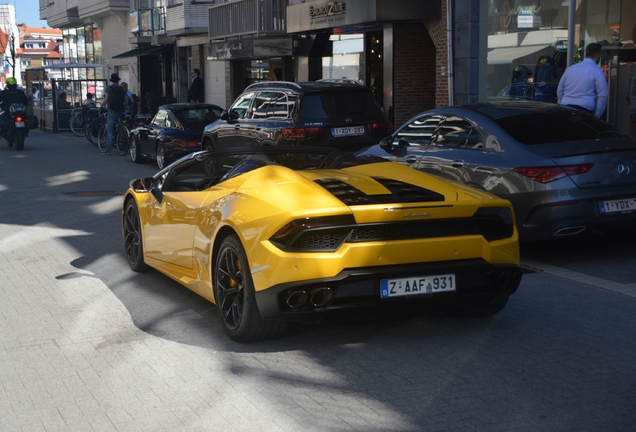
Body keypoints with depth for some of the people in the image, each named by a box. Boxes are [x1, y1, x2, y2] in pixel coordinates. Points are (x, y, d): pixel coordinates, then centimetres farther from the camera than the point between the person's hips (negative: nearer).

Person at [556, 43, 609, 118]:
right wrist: (596, 116, -1)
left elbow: (559, 91, 21)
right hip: (584, 111, -5)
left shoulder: (570, 69, 16)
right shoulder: (597, 71, -1)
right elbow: (603, 96, -7)